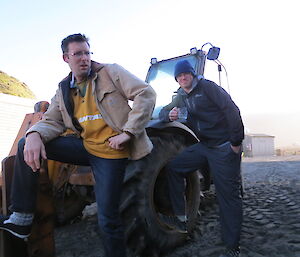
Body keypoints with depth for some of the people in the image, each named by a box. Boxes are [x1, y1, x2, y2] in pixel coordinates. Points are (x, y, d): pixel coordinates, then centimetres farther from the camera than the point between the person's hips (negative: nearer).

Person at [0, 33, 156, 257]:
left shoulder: (110, 72, -4)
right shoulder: (64, 89, 11)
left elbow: (146, 94, -12)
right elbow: (52, 121, 5)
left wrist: (127, 132, -19)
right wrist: (34, 135, -19)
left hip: (111, 152, -5)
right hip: (85, 145, 5)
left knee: (108, 219, -4)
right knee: (27, 145, -4)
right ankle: (22, 218, 0)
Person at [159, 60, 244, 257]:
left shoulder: (206, 86, -8)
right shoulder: (181, 97, 13)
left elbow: (231, 109, -15)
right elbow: (164, 111, 20)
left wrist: (236, 141, -18)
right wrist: (169, 115, -7)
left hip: (225, 146, -7)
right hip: (204, 145, 7)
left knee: (228, 195, -2)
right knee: (173, 166, 1)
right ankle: (181, 217, 9)